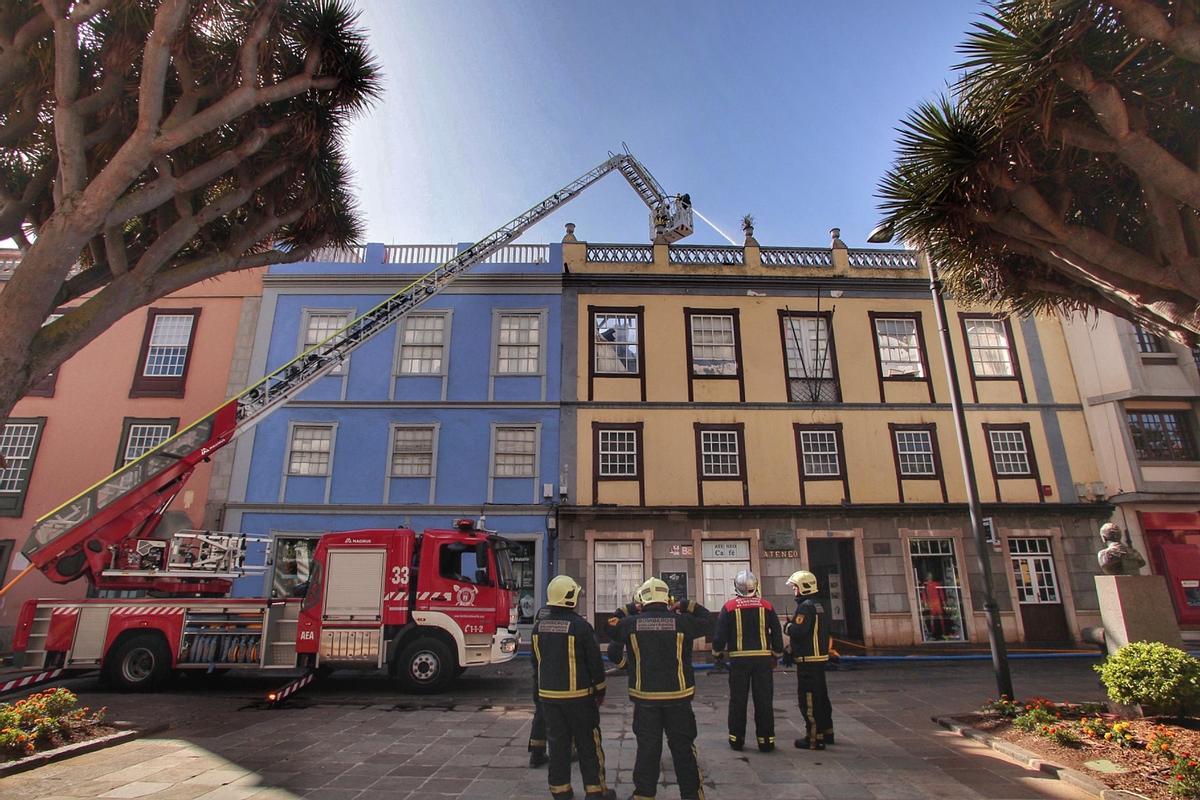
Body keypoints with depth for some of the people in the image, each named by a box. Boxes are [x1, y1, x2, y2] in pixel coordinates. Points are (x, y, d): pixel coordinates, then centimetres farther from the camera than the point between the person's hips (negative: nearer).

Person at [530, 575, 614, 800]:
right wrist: (600, 690, 3)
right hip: (578, 695, -5)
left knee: (558, 743, 14)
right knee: (588, 745, 7)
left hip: (548, 695, 5)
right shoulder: (580, 626, -16)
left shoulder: (539, 626, 2)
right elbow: (595, 661, -10)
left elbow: (536, 661, 12)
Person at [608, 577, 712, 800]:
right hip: (678, 696, 0)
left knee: (647, 748, 14)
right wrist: (688, 606, 9)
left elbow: (614, 629, 10)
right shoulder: (681, 621, -10)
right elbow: (707, 622, 5)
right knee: (683, 747, 14)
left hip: (644, 697, 1)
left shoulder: (630, 623, -8)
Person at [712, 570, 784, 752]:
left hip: (739, 659, -1)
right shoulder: (766, 606, 1)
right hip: (763, 659, 1)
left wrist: (718, 653, 12)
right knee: (764, 701, 9)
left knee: (737, 700, 9)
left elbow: (720, 634, -4)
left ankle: (736, 738, 15)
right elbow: (777, 633, 7)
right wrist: (777, 654, 20)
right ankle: (766, 740, 12)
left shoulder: (729, 607, -4)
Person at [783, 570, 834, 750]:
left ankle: (814, 738, -2)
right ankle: (826, 731, 29)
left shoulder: (805, 606, -17)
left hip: (808, 660, -10)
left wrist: (787, 626, -7)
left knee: (808, 699, -5)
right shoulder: (818, 606, 14)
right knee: (821, 696, 19)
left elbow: (799, 631, -28)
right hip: (820, 657, 10)